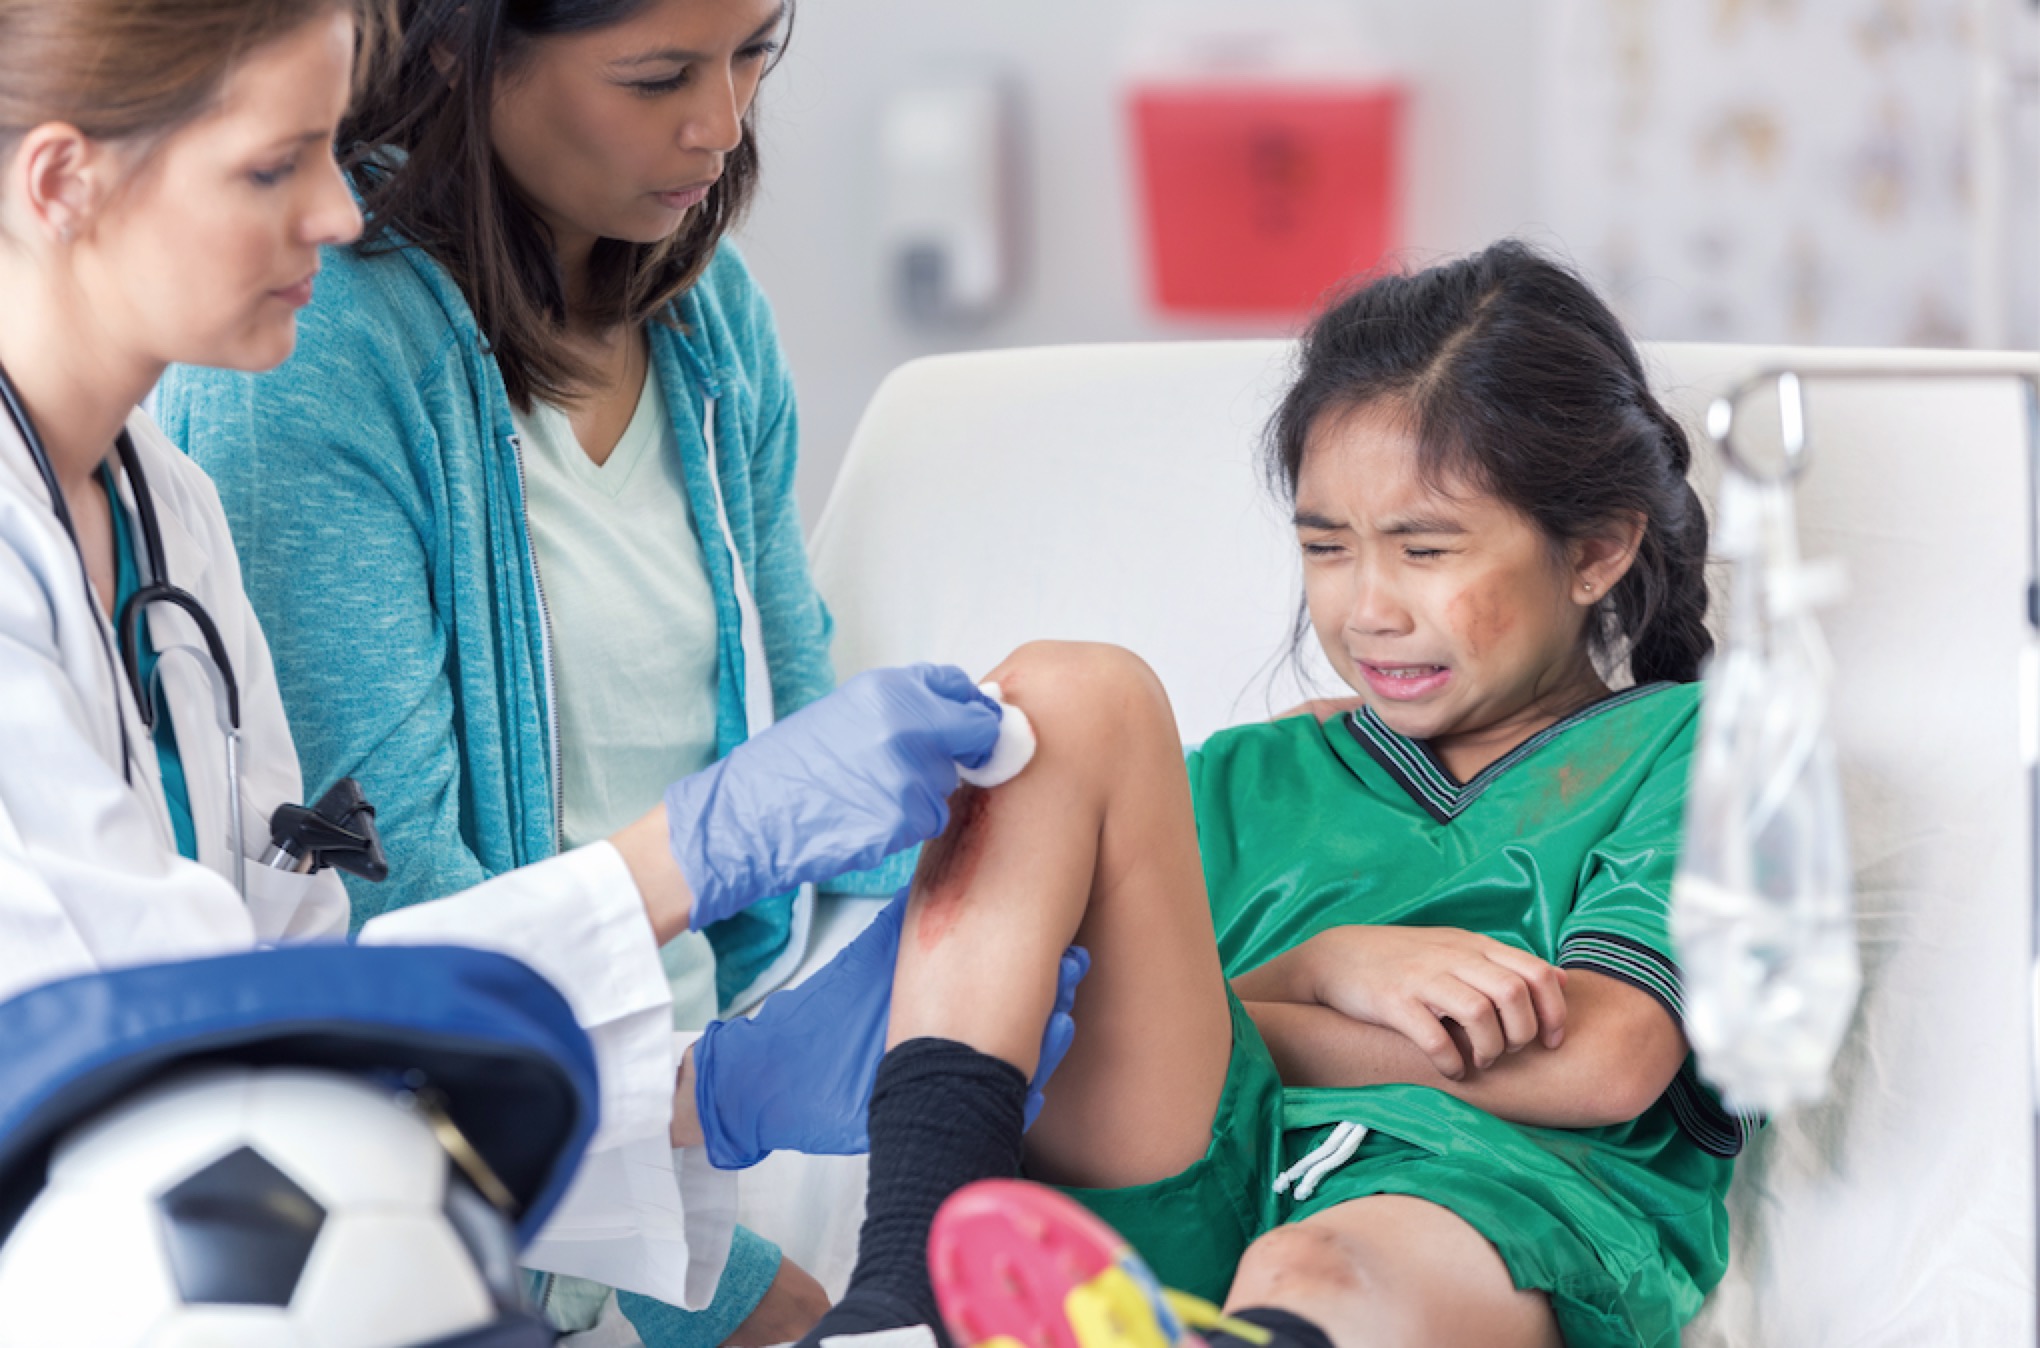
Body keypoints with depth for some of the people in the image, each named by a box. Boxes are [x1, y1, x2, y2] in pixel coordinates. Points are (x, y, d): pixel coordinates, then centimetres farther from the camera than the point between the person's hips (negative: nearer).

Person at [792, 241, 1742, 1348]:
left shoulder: (1676, 746, 19)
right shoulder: (1249, 778, 32)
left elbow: (1603, 1061, -1)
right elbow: (1099, 1026, 16)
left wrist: (1235, 1004, 3)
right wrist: (1330, 969, -2)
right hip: (1192, 1197, 4)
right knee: (1070, 697, -12)